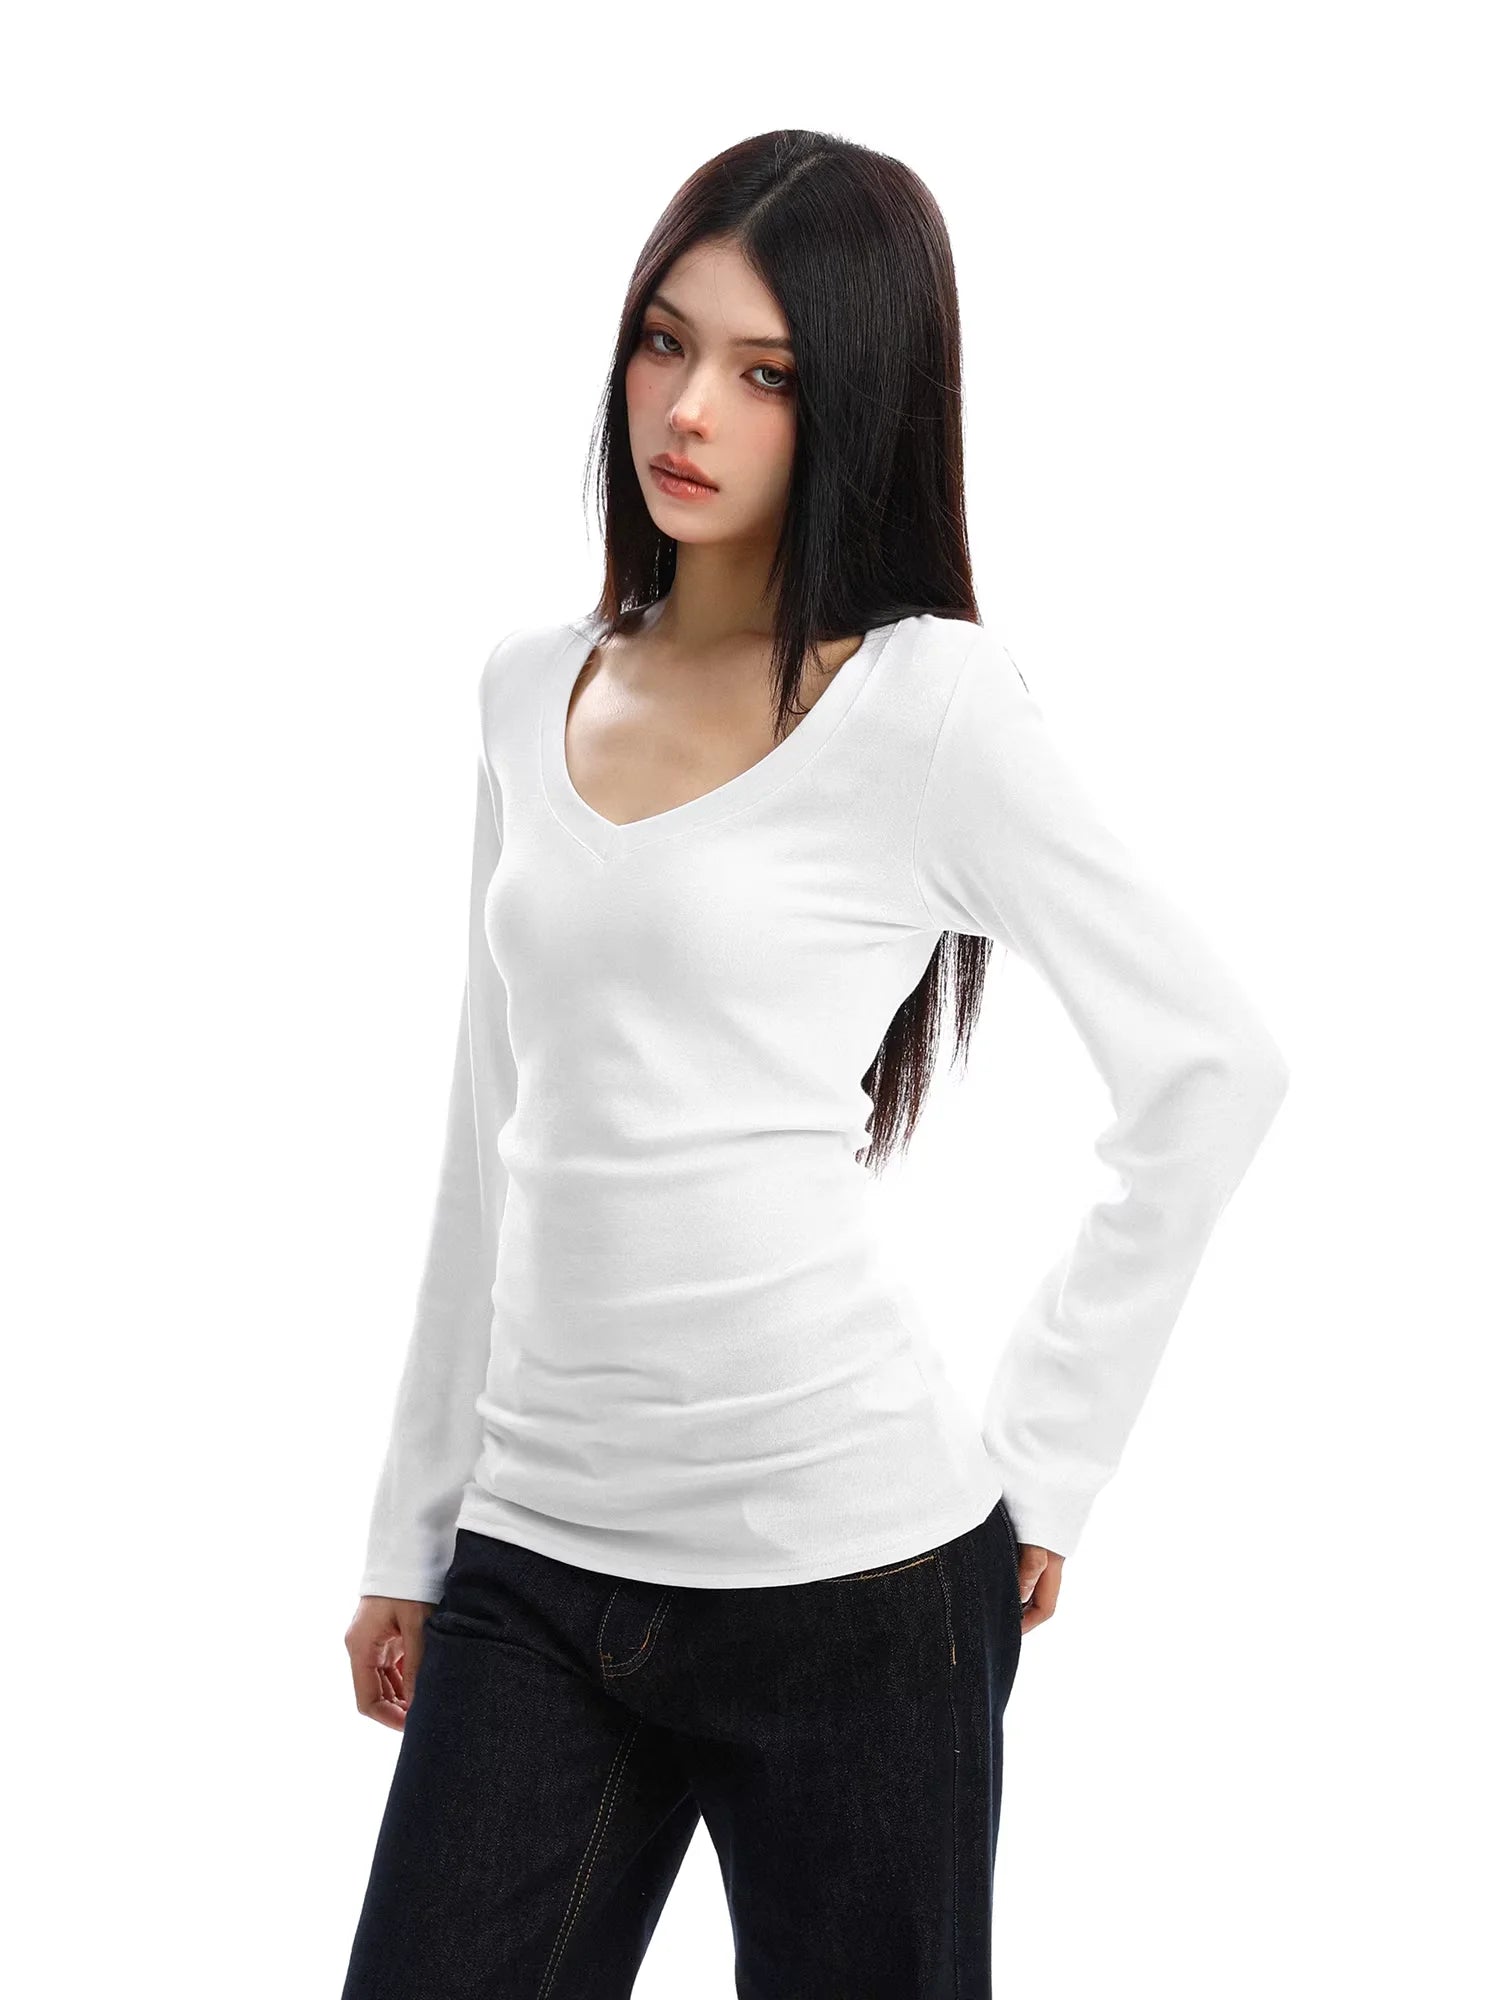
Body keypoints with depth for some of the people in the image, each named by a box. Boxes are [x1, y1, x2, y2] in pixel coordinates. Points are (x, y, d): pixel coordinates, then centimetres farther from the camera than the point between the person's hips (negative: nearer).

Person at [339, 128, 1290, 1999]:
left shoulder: (923, 699, -7)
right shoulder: (532, 686, 10)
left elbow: (1211, 1069, -5)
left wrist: (1039, 1456, -4)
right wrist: (413, 1527, 17)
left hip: (839, 1560, -4)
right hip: (537, 1555, 5)